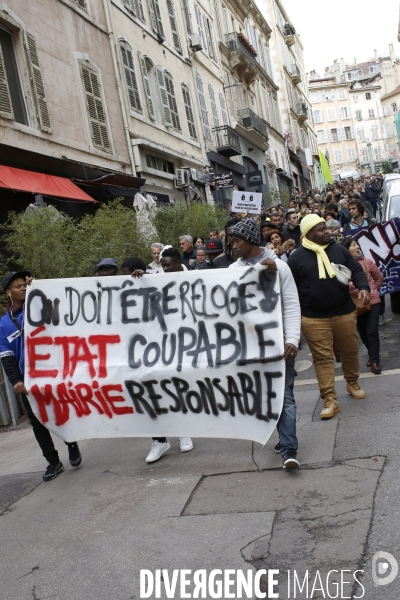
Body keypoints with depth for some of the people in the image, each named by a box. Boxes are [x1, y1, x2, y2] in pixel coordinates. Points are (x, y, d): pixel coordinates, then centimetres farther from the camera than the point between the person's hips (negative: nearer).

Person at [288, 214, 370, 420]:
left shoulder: (338, 249, 4)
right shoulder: (297, 257, -5)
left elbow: (356, 270, 8)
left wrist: (363, 287, -11)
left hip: (344, 312, 3)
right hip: (314, 318, -3)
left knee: (350, 351, 15)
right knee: (322, 357, -1)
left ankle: (353, 383, 39)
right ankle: (330, 399, 4)